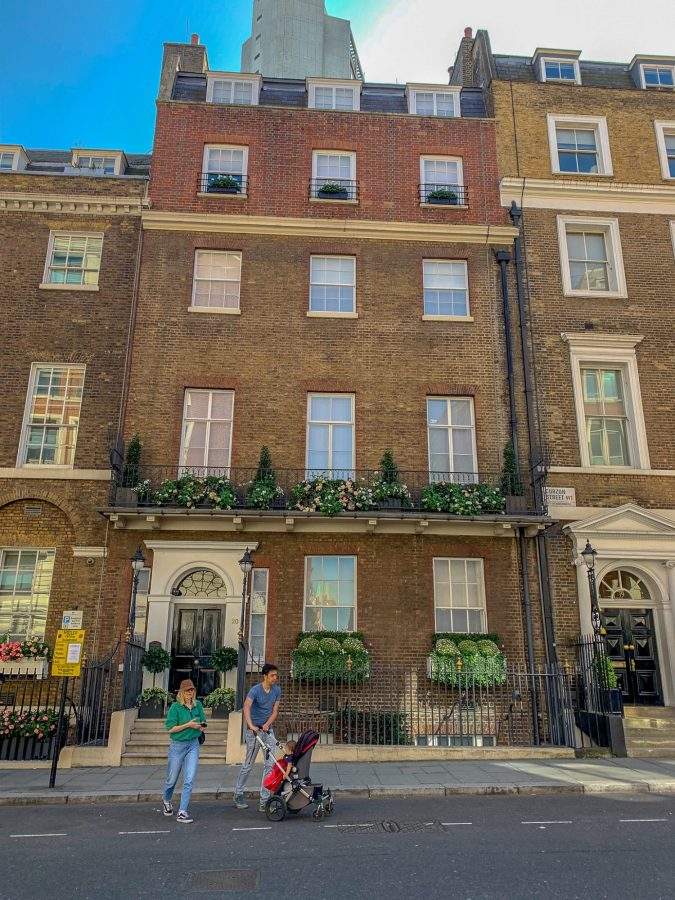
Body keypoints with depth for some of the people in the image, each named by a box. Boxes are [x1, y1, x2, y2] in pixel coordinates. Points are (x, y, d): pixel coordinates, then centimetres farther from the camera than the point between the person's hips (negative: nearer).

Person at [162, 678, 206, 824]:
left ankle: (182, 813, 1)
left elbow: (203, 724, 17)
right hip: (177, 746, -3)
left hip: (193, 745, 3)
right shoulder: (175, 707, -10)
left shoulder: (198, 705, 3)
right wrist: (188, 725, -18)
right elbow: (170, 729, -13)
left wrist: (201, 727, -6)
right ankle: (166, 800, 44)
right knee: (172, 779, 14)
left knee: (189, 780, -6)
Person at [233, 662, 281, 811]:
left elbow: (275, 711, 1)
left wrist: (267, 725, -16)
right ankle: (238, 795, 22)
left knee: (270, 764, -1)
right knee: (248, 764, 3)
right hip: (254, 730, -5)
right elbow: (246, 707, -30)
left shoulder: (277, 690, 1)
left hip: (268, 729, 5)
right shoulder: (255, 690, -15)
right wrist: (251, 725, -44)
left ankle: (264, 800, 6)